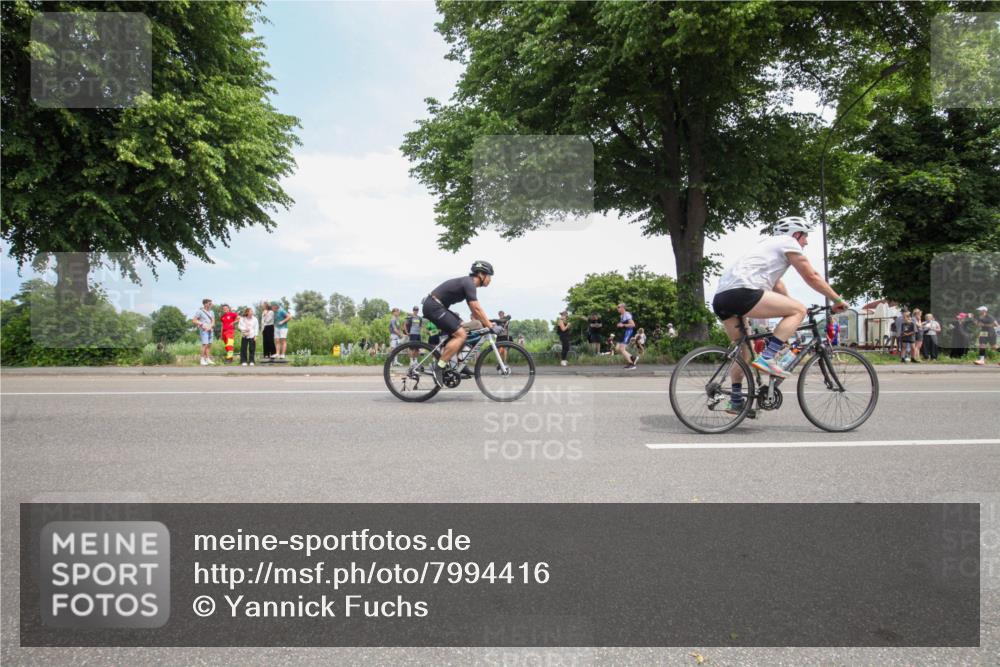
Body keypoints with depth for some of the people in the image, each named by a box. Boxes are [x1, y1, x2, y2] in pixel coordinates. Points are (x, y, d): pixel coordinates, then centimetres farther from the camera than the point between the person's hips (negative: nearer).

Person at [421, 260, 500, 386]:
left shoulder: (468, 283, 17)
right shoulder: (469, 283, -14)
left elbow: (474, 310, 21)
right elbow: (477, 309, -22)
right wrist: (491, 326, -20)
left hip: (435, 306, 11)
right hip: (433, 306, -11)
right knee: (461, 335, -16)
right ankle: (438, 368, -14)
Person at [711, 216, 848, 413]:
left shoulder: (769, 244, 37)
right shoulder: (788, 242, 10)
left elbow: (776, 285, 43)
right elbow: (812, 277, 8)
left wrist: (789, 307, 45)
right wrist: (838, 299, 18)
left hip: (720, 298, 10)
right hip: (741, 292, -10)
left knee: (743, 347, 24)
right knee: (799, 310, -3)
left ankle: (736, 400, 23)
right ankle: (767, 358, -12)